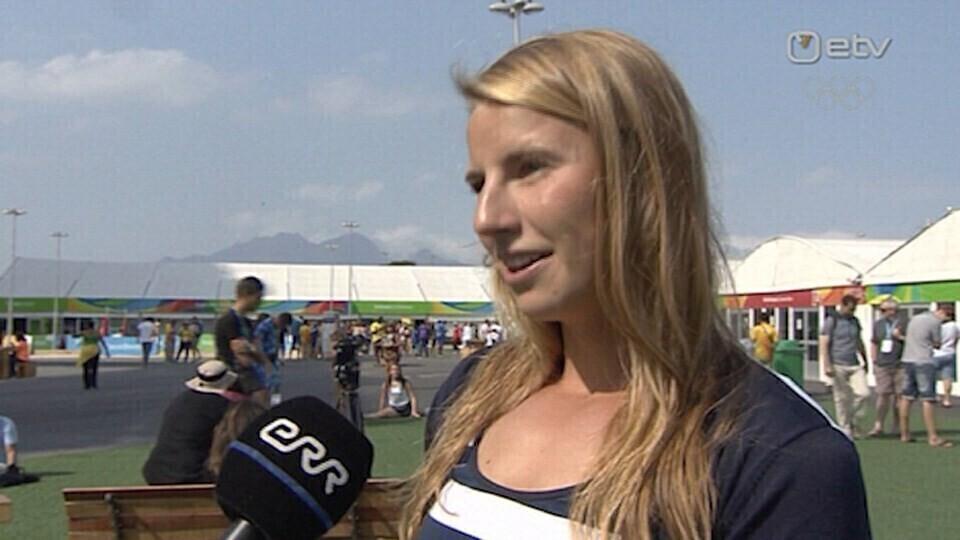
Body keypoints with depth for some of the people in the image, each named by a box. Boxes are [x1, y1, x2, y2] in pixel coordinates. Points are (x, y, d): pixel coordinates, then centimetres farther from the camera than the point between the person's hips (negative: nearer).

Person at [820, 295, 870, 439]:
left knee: (863, 393, -8)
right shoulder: (832, 321, -4)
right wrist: (827, 365, -16)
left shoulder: (855, 321, 13)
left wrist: (865, 361, 23)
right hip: (839, 365, -5)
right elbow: (824, 344, -8)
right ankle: (845, 429, 9)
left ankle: (854, 421, 13)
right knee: (842, 398, 0)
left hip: (855, 364, 5)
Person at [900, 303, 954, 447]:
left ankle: (904, 433, 15)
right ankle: (933, 437, -8)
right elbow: (937, 344, -3)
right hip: (924, 362, -8)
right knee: (928, 400, -7)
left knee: (906, 397, 10)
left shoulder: (915, 318, 16)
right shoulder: (934, 322, -9)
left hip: (908, 360, 8)